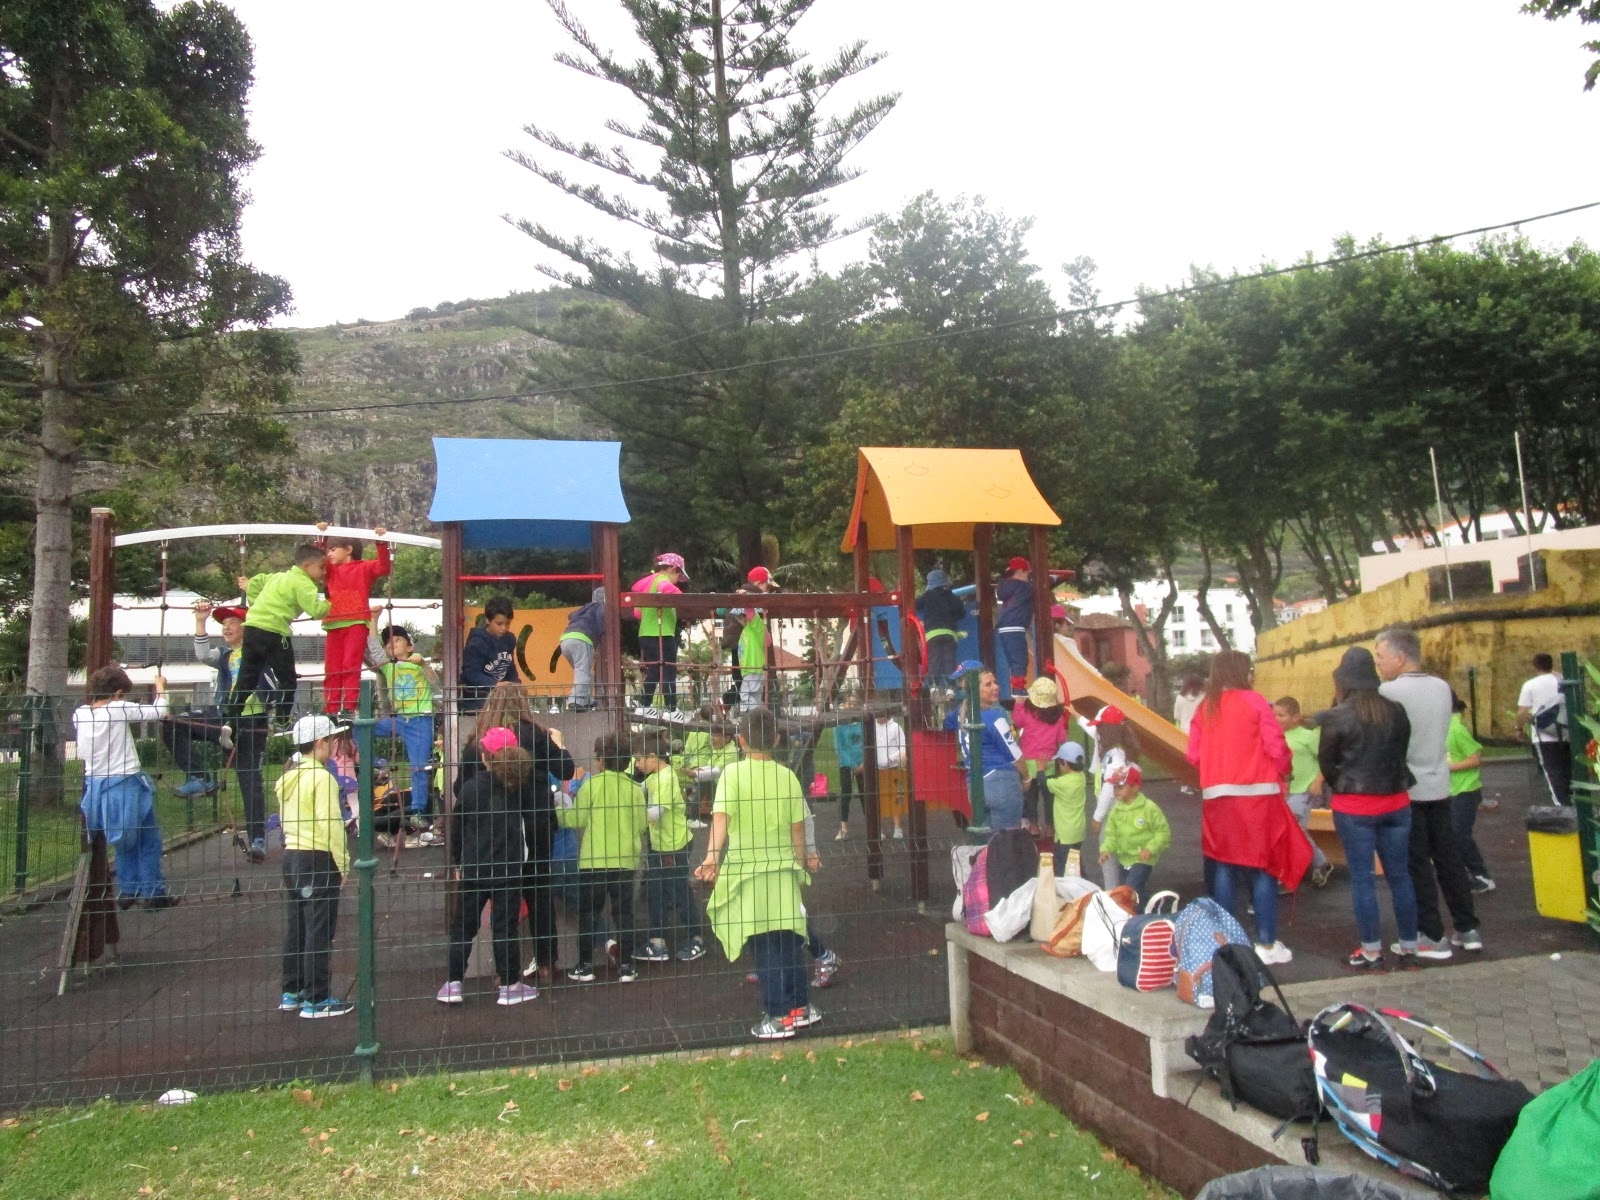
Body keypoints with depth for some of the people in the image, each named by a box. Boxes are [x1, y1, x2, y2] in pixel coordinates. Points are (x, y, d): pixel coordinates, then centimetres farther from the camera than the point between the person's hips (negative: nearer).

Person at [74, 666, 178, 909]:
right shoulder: (118, 709, -16)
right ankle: (153, 892, 8)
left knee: (125, 840, 22)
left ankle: (128, 891, 26)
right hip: (126, 784, -6)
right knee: (149, 838, 7)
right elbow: (158, 711, -11)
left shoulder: (79, 714, 1)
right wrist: (160, 686, 5)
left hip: (95, 785, 6)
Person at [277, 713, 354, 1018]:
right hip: (318, 858, -9)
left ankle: (292, 993, 25)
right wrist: (343, 864, -11)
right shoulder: (321, 778, -15)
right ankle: (316, 999, 3)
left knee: (296, 927, 16)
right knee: (319, 931, -2)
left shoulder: (288, 777, 12)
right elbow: (331, 824, -19)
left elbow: (285, 819, 15)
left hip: (291, 856, 9)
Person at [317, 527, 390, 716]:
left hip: (357, 624, -5)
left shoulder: (364, 567, 5)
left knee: (351, 666, -9)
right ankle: (330, 709, 6)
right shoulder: (331, 569, 20)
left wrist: (382, 543, -21)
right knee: (331, 670, 4)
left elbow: (383, 568, -10)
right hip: (334, 624, 5)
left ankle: (349, 708, -11)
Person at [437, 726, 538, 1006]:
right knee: (505, 928, 5)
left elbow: (456, 829, 0)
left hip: (474, 870, 0)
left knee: (463, 927, 12)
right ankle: (510, 986, 10)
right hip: (508, 870, 0)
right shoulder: (520, 785, -5)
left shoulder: (472, 787, -7)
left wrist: (459, 861, 13)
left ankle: (453, 985, 14)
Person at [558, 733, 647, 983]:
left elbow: (576, 819, -4)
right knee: (624, 913, 10)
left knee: (588, 914, 10)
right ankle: (626, 967, 11)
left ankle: (585, 967, 13)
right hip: (625, 860, 2)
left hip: (594, 860, -2)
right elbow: (641, 826, 2)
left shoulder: (592, 784, -8)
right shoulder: (634, 788, 0)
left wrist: (557, 812, 14)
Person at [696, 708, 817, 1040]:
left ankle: (779, 1016, 7)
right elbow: (798, 828, 6)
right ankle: (802, 1006, 25)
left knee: (764, 947, 3)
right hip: (784, 869, 3)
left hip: (747, 869, -3)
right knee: (789, 941, 15)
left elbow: (721, 817, -21)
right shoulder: (787, 776, 2)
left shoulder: (733, 773, -8)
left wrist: (712, 855, -28)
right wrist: (801, 865, 17)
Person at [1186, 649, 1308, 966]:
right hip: (1256, 795, -4)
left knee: (1224, 867, 11)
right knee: (1262, 869, 3)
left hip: (1217, 797, 4)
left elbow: (1194, 754, 3)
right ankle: (1266, 944, 6)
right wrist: (1282, 772, 12)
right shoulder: (1254, 701, -5)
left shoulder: (1204, 708, 6)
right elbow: (1276, 748, -7)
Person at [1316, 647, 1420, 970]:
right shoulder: (1396, 711, 1)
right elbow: (1402, 751, 9)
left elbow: (1326, 761, -4)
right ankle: (1409, 948, 21)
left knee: (1362, 878, 4)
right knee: (1399, 875, 13)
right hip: (1395, 801, 4)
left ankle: (1372, 952, 9)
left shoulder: (1338, 717, -13)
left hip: (1354, 806, -4)